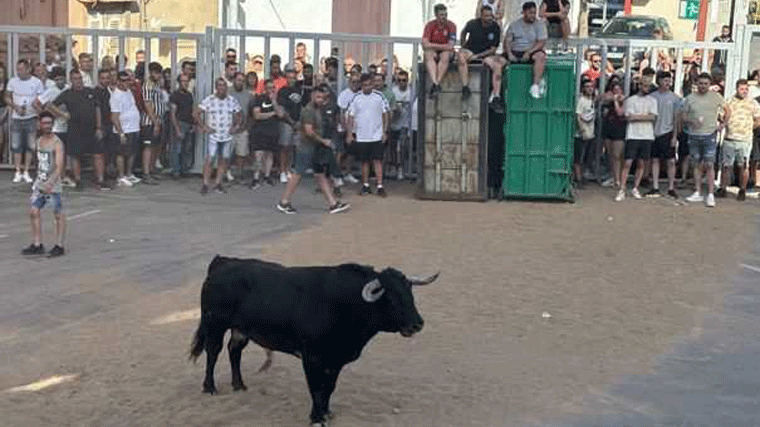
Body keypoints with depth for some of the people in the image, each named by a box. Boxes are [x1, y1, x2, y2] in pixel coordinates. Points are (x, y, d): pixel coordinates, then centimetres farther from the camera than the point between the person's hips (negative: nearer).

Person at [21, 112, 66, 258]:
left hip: (53, 185, -8)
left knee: (58, 214, 0)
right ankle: (37, 245, 11)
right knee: (33, 211, 4)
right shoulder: (39, 141, 10)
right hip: (39, 182, 8)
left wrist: (51, 183, -35)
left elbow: (59, 167, -23)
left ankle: (59, 246, 7)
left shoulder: (57, 143, -13)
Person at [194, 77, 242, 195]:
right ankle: (205, 184, -3)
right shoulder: (209, 100, -2)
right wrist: (204, 127, -6)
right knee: (209, 160, -10)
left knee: (224, 160, 5)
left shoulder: (232, 101, 7)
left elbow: (239, 116, 21)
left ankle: (218, 184, 15)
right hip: (213, 136, -3)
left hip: (227, 136, 3)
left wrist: (236, 126, 5)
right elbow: (195, 113, -1)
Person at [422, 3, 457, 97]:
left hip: (446, 52, -1)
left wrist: (434, 46, -13)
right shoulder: (430, 25, 0)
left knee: (445, 55, -35)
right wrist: (443, 46, -13)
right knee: (429, 54, -33)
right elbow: (425, 45, -11)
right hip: (433, 51, 1)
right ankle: (435, 83, -51)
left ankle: (434, 85, -44)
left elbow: (450, 46, -10)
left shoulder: (451, 26, -1)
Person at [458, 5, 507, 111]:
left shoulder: (496, 28, -3)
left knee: (498, 65, -26)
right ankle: (465, 87, -38)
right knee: (461, 54, -35)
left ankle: (495, 98, -26)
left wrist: (478, 56, -16)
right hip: (470, 51, -1)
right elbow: (463, 33, 18)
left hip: (486, 54, 1)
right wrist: (463, 46, 8)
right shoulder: (473, 24, -5)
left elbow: (493, 49, -4)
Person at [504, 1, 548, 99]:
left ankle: (535, 85, -35)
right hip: (515, 52, 2)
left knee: (540, 55, -35)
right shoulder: (514, 25, 12)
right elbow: (507, 41, 6)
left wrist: (529, 52, -19)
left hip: (532, 52, -1)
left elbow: (541, 42, -4)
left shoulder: (539, 24, 7)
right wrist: (509, 54, -14)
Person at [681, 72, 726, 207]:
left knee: (709, 165, -8)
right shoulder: (690, 98, 7)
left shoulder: (716, 97, 3)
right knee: (697, 165, 8)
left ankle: (710, 195, -6)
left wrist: (721, 124, 2)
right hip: (694, 135, 2)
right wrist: (692, 122, -10)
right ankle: (698, 193, 13)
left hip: (709, 135, -2)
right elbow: (683, 115, 9)